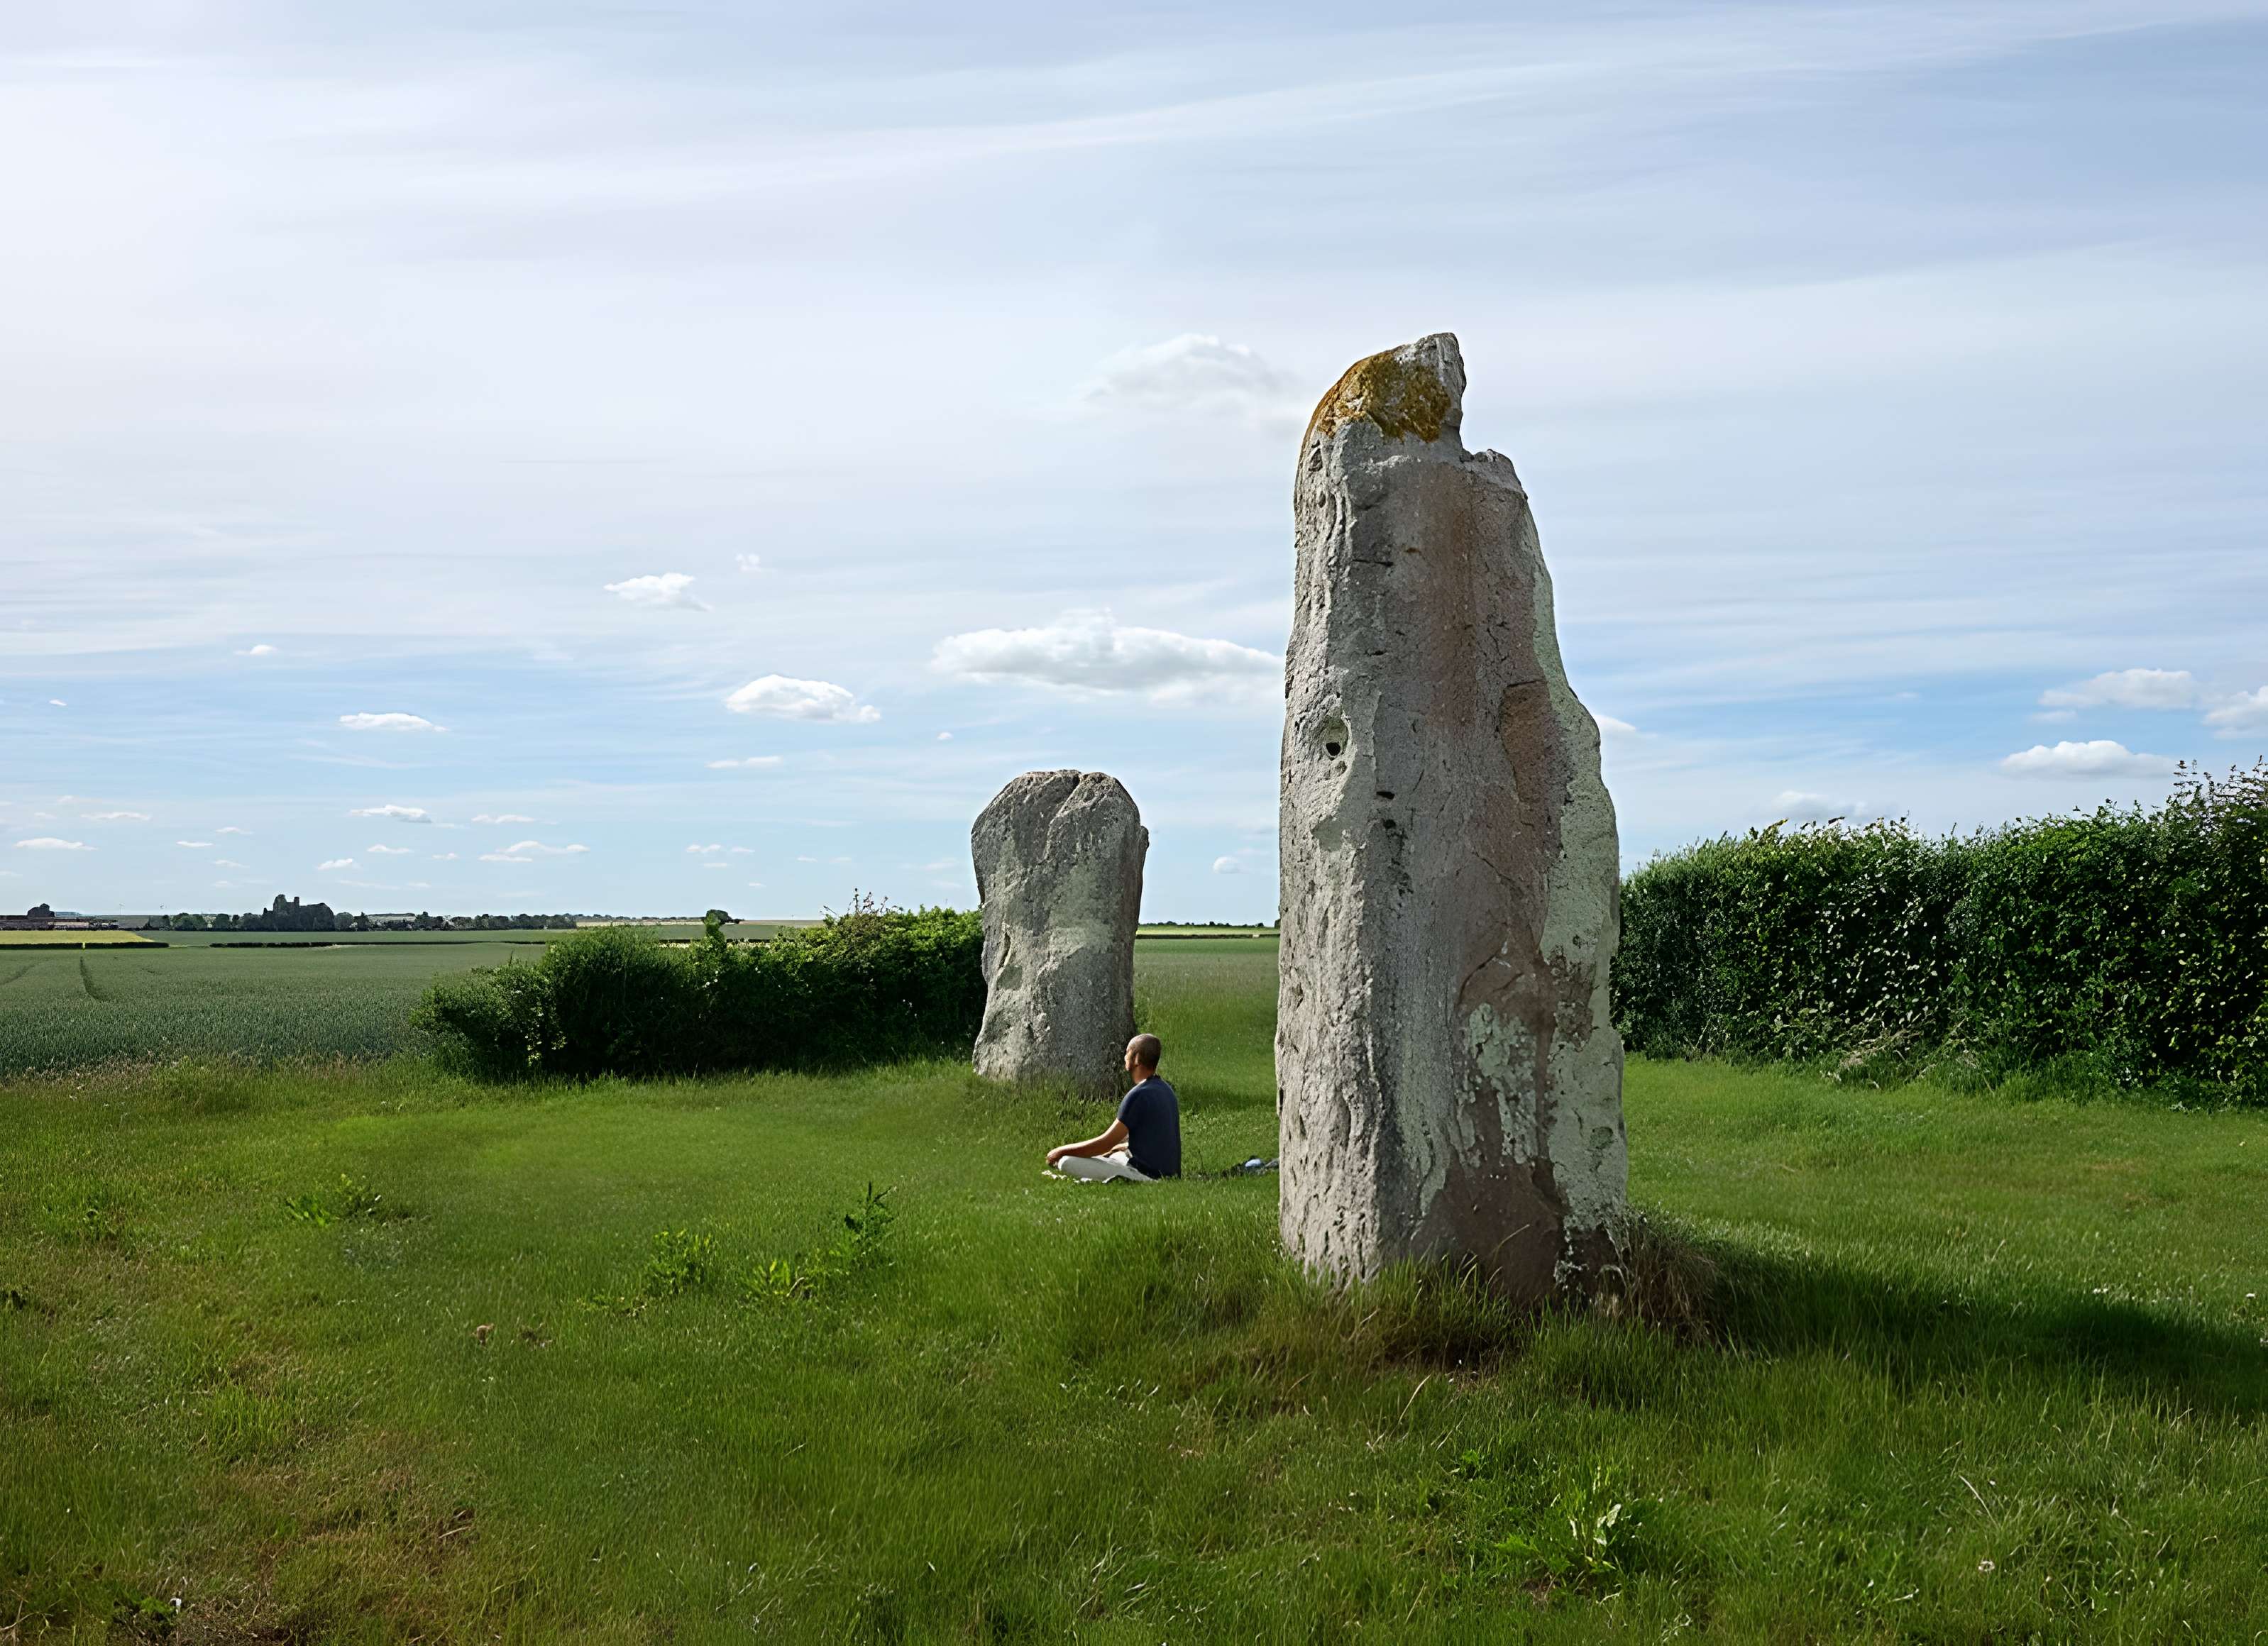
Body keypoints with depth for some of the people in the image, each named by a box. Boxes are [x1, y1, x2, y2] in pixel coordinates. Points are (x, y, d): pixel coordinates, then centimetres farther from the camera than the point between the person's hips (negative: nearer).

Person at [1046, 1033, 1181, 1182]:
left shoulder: (1139, 1095, -18)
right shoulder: (1165, 1090, 11)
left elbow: (1106, 1143, -14)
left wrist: (1062, 1151, -3)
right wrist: (1121, 1147, 25)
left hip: (1146, 1175, -10)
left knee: (1067, 1162, -15)